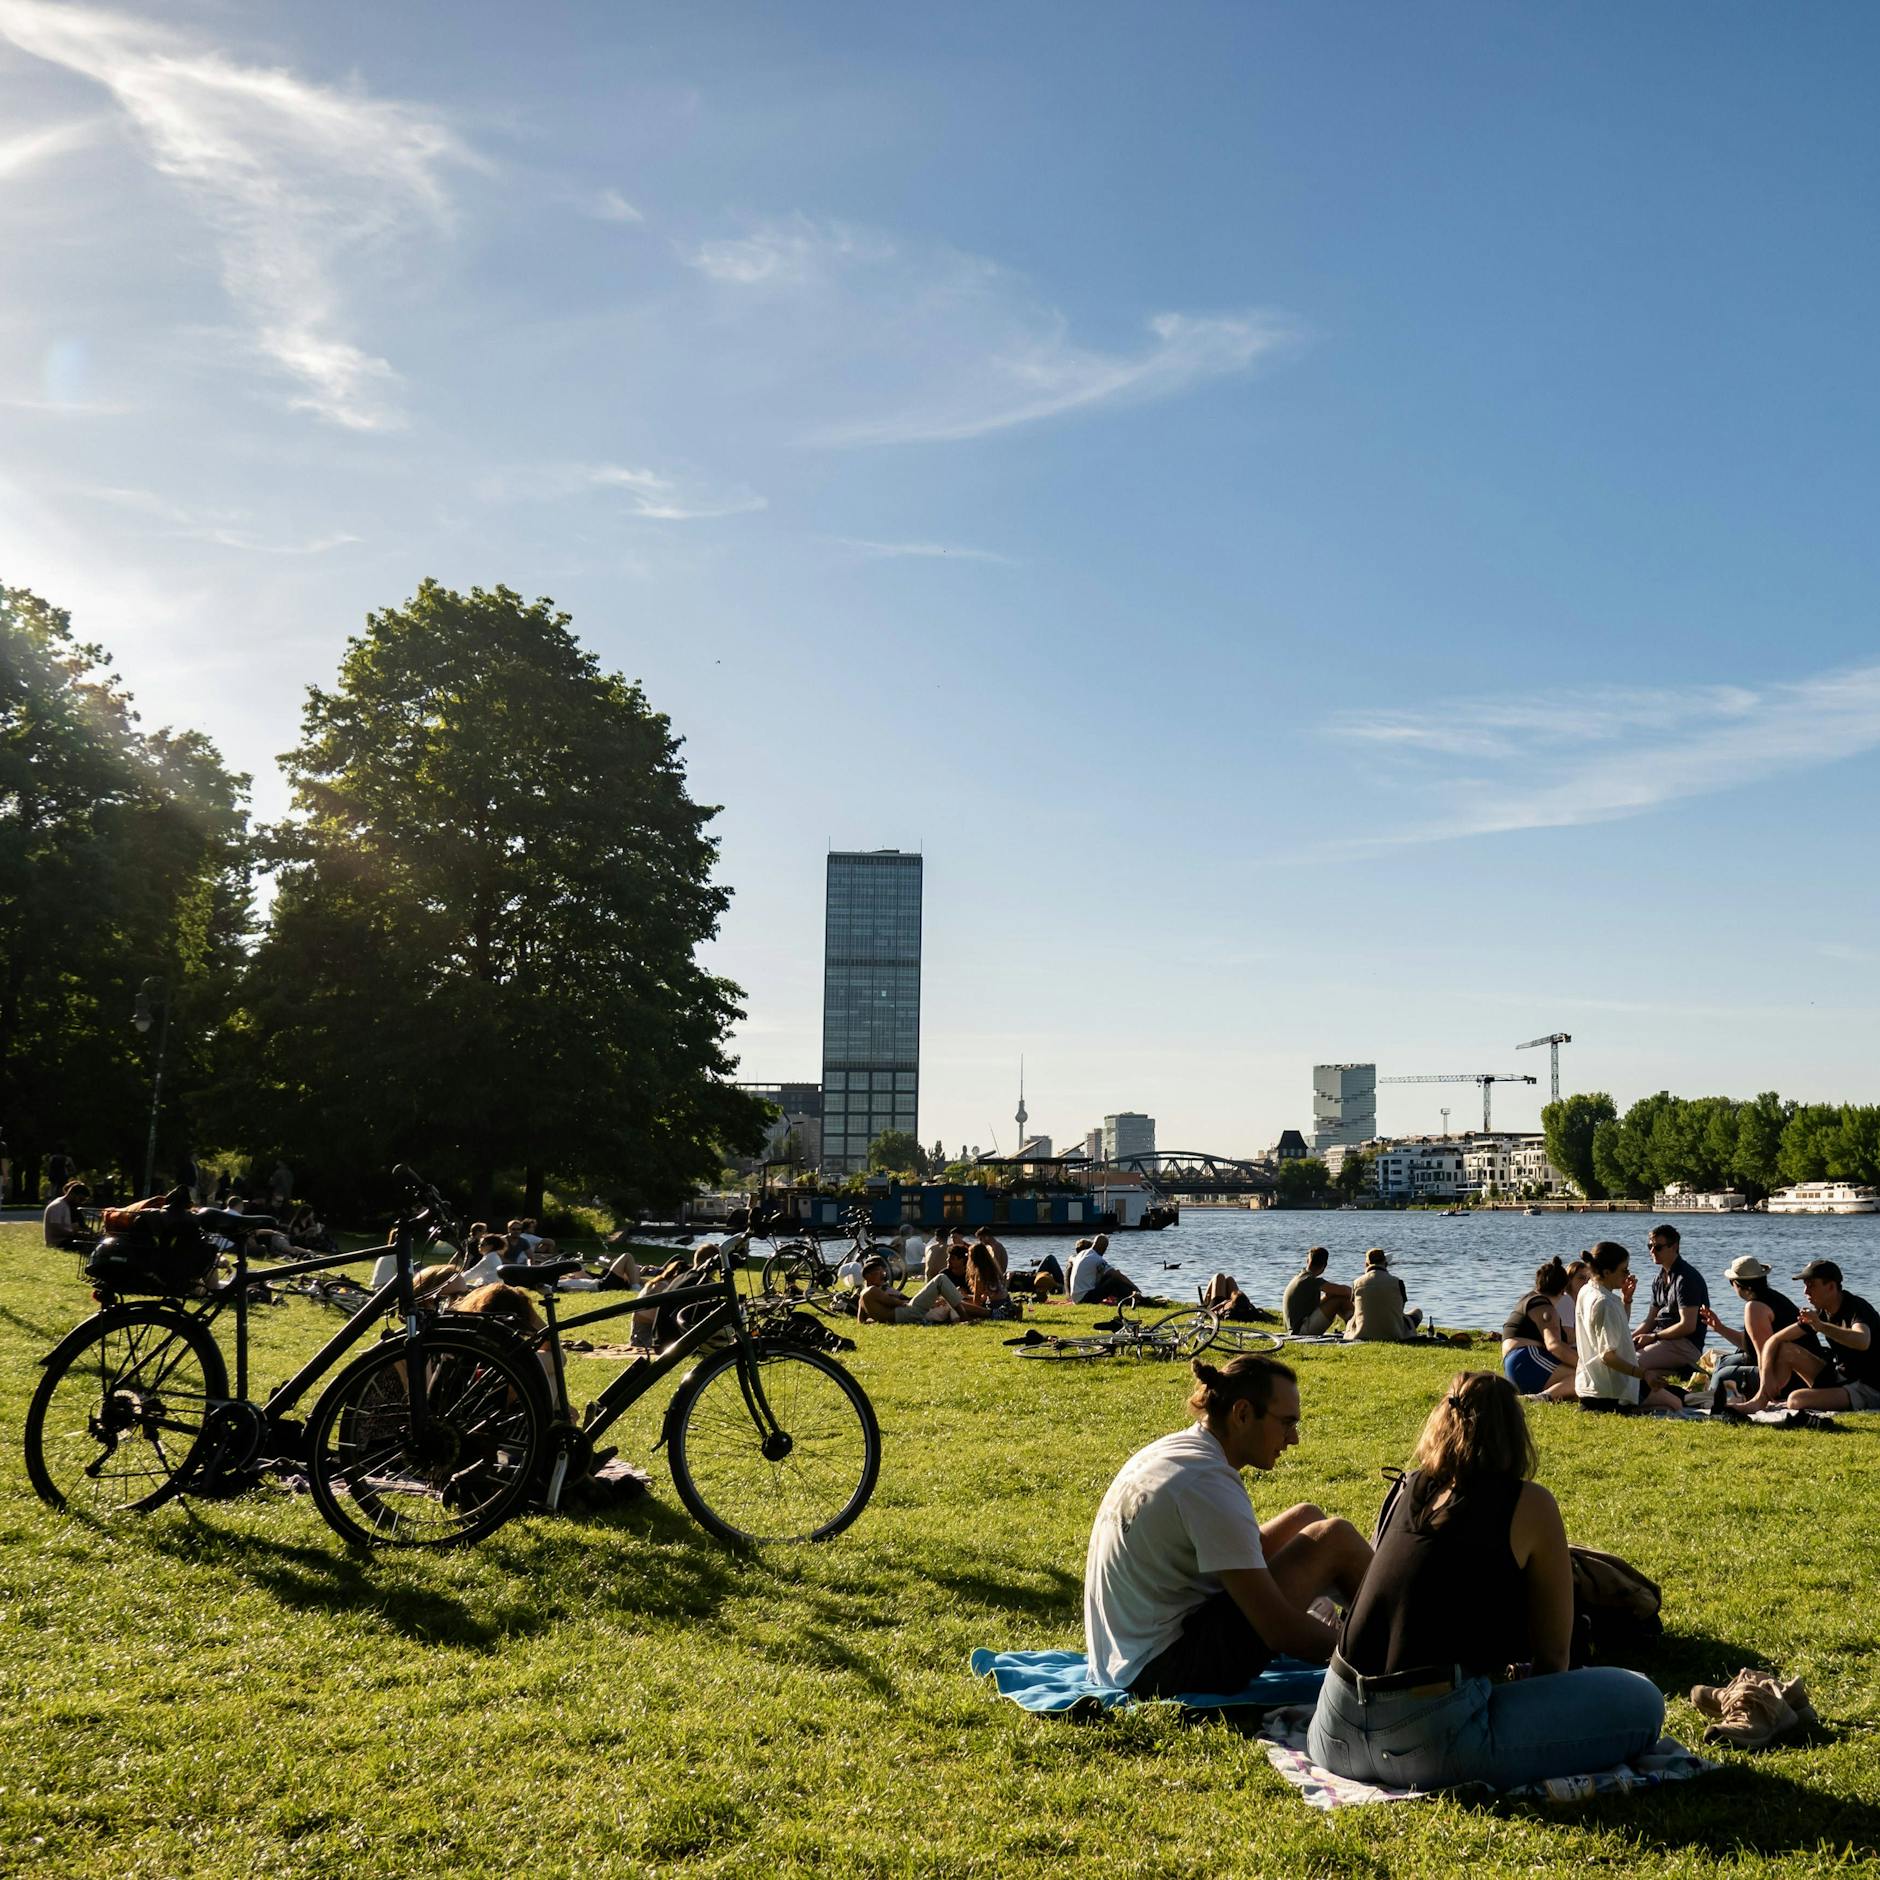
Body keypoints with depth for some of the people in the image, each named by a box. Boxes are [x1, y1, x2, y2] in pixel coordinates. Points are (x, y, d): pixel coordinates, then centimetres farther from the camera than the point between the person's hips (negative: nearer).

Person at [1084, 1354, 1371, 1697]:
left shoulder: (1171, 1449, 6)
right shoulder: (1209, 1484, -24)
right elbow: (1278, 1630, -24)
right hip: (1168, 1668, -10)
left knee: (1305, 1517, 14)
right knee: (1335, 1539, -9)